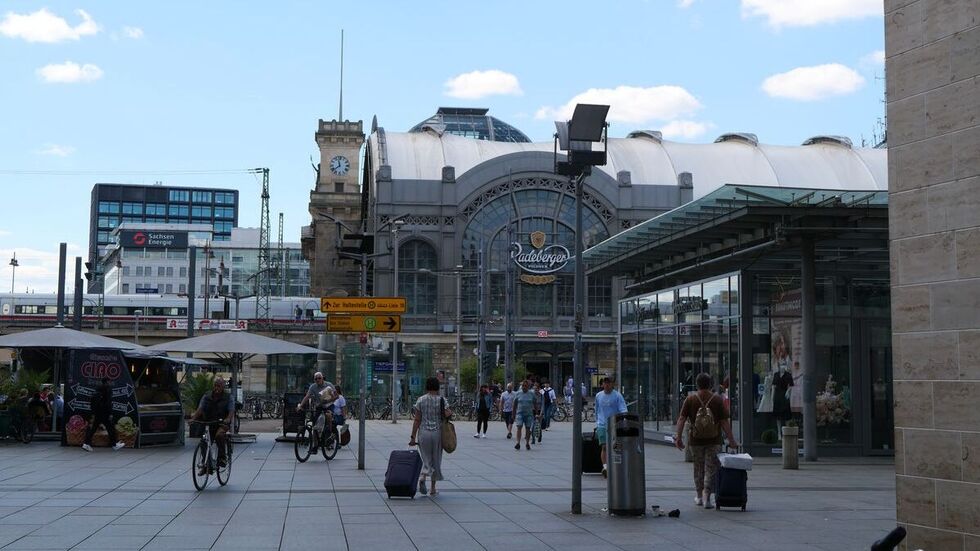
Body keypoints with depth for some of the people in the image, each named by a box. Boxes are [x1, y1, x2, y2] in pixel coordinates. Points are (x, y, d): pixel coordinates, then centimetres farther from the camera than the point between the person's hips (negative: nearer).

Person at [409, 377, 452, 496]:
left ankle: (423, 477, -17)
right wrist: (450, 413, 9)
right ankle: (433, 489, 13)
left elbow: (417, 420, -2)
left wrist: (413, 437, 0)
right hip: (438, 432, -1)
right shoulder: (442, 400, -4)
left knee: (426, 459, 12)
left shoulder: (420, 400, 0)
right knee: (436, 460, 11)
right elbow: (447, 415, -14)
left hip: (423, 432, 1)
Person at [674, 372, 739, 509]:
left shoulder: (690, 399, -3)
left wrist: (678, 437, -4)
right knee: (711, 468, 5)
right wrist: (731, 440, -1)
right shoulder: (718, 400, -5)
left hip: (696, 441, 1)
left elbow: (681, 419, -8)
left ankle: (699, 496, 26)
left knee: (698, 468, 16)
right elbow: (724, 422, -6)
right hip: (714, 441, -1)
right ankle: (707, 497, -2)